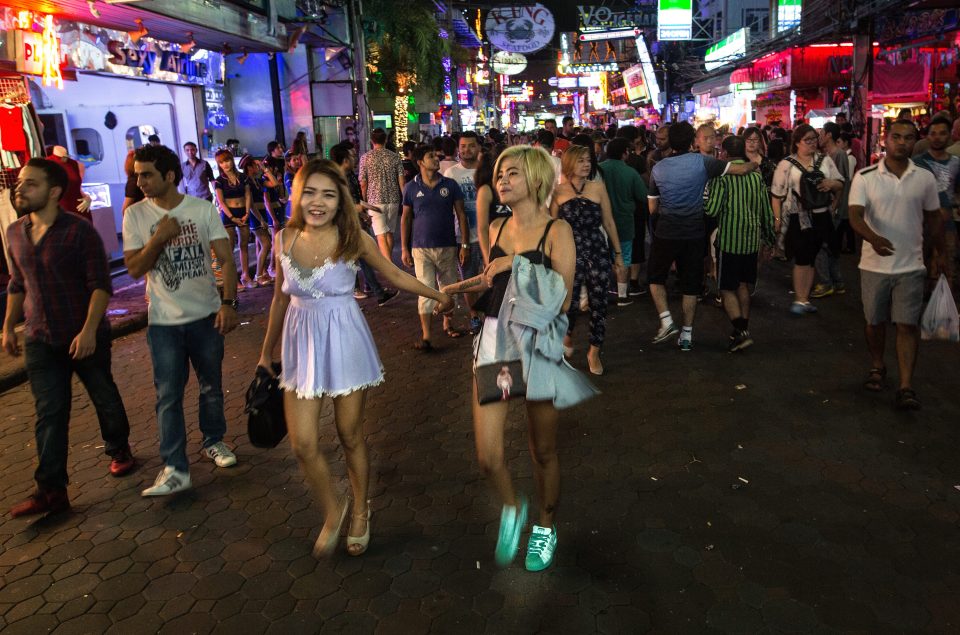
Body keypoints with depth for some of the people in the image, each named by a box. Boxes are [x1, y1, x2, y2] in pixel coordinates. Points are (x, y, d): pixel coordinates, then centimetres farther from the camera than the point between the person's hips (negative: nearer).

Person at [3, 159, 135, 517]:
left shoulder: (79, 232, -13)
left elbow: (101, 284, -16)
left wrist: (89, 331, -24)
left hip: (86, 337, -4)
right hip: (41, 341, 5)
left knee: (105, 398, 13)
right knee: (49, 415, 3)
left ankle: (119, 450, 37)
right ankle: (51, 491, 6)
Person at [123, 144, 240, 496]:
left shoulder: (203, 209, -4)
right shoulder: (136, 215, -2)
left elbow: (226, 258, -7)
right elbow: (134, 269, -4)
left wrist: (228, 303, -18)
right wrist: (160, 237, -19)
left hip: (206, 315, 1)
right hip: (164, 322, 0)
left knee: (211, 385, 14)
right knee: (168, 395, -1)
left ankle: (213, 441, 34)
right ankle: (174, 468, 4)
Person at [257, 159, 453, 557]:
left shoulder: (353, 238, -11)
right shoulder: (286, 239, -2)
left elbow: (394, 275, 5)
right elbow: (281, 298, 10)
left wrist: (438, 294, 4)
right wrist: (267, 352, 16)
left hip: (345, 342, -2)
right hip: (302, 344, 3)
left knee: (350, 436, 10)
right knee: (303, 445, -1)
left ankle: (360, 512, 36)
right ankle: (333, 511, 28)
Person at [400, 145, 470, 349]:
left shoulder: (450, 185, 1)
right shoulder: (411, 188, 0)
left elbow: (461, 214, 2)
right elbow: (406, 218, 5)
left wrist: (465, 244, -3)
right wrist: (405, 249, 2)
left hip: (448, 247, 2)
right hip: (422, 248, -2)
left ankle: (447, 323, 34)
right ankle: (425, 336, 1)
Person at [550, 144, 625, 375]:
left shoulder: (598, 187, 3)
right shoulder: (559, 191, 1)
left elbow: (609, 222, 7)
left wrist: (618, 253, 8)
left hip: (598, 252, 1)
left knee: (598, 303, 3)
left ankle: (594, 352, 20)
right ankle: (568, 334, 31)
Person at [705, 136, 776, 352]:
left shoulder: (723, 176, -12)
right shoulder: (757, 175, 6)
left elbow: (712, 210, -18)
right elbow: (767, 211, 11)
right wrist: (769, 238, 22)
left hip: (729, 240, -6)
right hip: (752, 239, 6)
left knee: (727, 288, 0)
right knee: (743, 285, 17)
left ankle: (741, 332, -11)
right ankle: (744, 328, 25)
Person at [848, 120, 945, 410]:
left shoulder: (925, 178, 2)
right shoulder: (865, 177, -5)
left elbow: (934, 218, 13)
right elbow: (855, 215, -15)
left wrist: (939, 253, 17)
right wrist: (873, 238, -34)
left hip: (911, 266, 1)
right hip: (874, 264, 0)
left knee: (907, 324, -3)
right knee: (875, 321, 13)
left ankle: (906, 386, -2)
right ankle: (877, 367, 35)